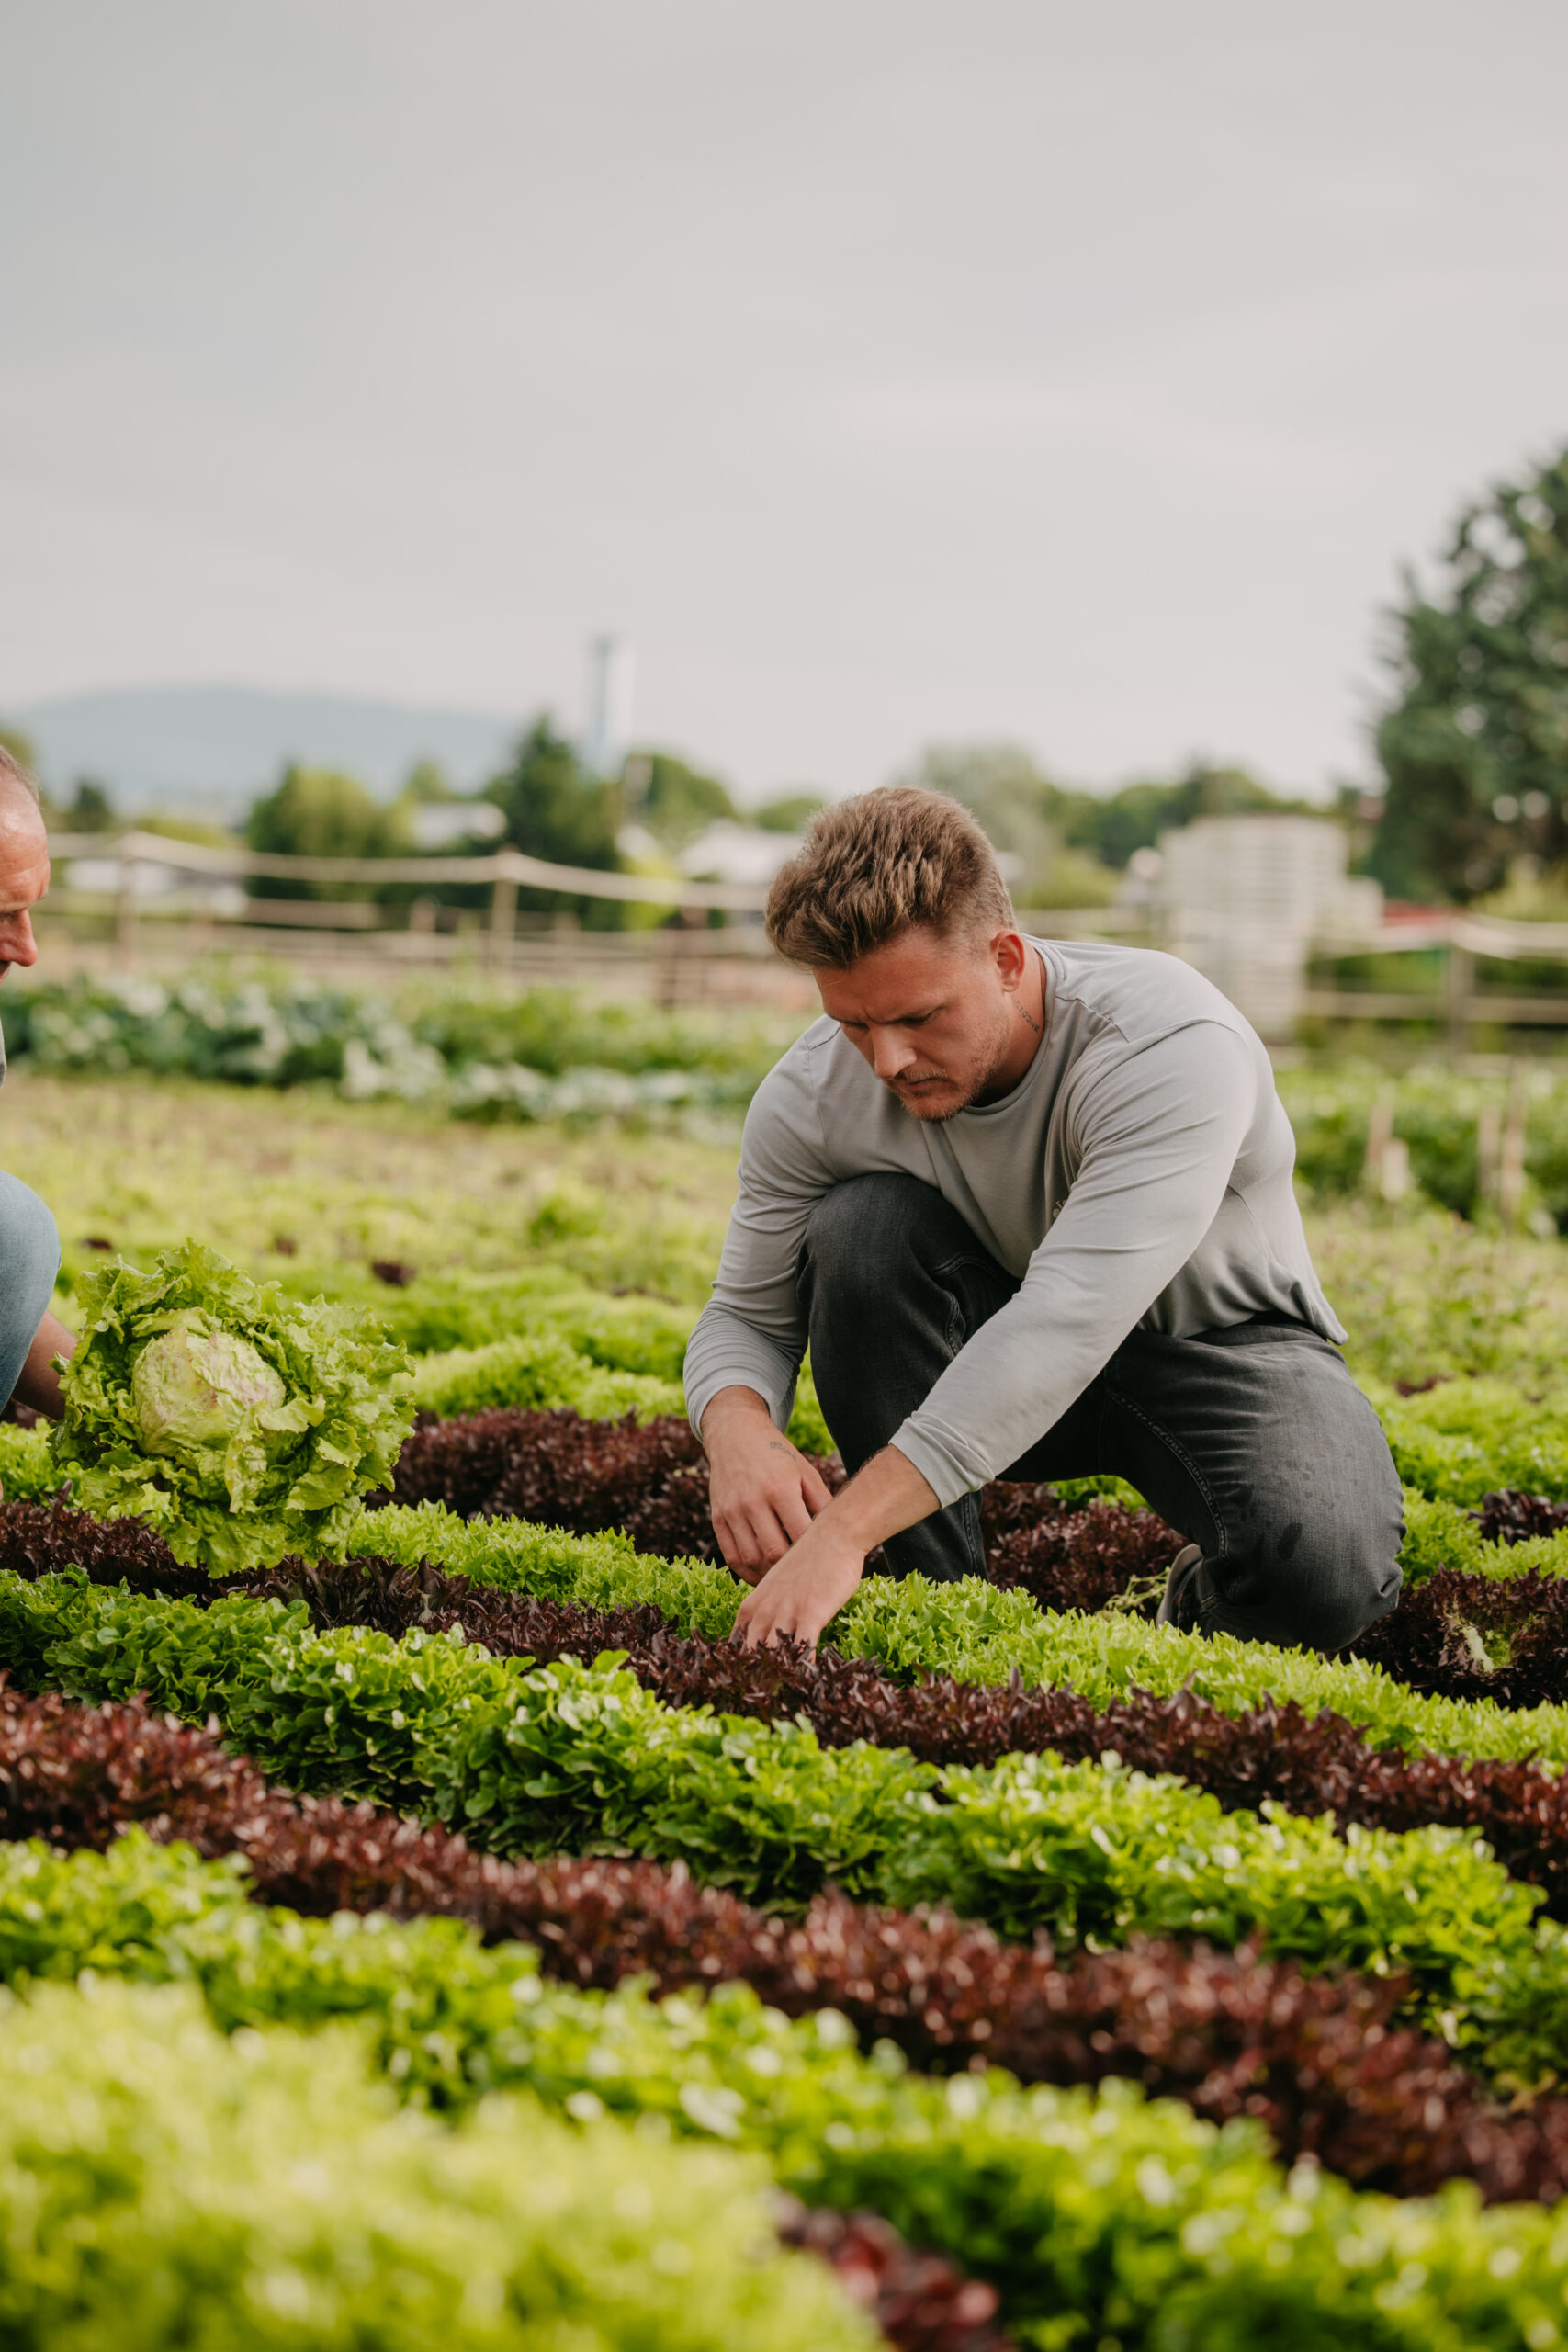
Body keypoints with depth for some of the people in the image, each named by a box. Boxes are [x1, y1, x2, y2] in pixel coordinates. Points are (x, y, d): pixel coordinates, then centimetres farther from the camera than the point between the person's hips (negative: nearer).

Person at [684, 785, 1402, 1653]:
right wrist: (738, 1433, -34)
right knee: (859, 1226, -28)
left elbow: (1069, 1318, -45)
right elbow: (746, 1316, -7)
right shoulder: (813, 1094, -18)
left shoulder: (1173, 1045, -34)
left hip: (1222, 1346, -3)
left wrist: (843, 1532, -53)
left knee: (1322, 1577, -34)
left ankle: (1203, 1607, 5)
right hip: (991, 1357, 4)